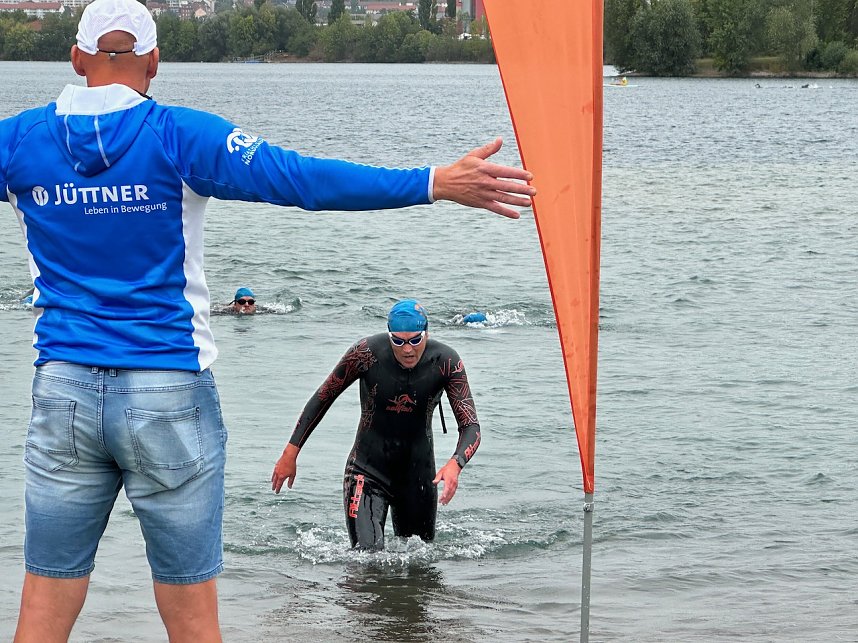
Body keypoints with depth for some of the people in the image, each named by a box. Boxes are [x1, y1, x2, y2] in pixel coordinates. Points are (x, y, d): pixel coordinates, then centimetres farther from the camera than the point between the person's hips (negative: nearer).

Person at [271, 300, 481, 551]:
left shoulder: (446, 362, -15)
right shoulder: (367, 353, -18)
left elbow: (471, 427, -17)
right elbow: (322, 398, -5)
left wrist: (455, 464, -39)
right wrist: (290, 453, -6)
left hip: (419, 473, 2)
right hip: (367, 471, -2)